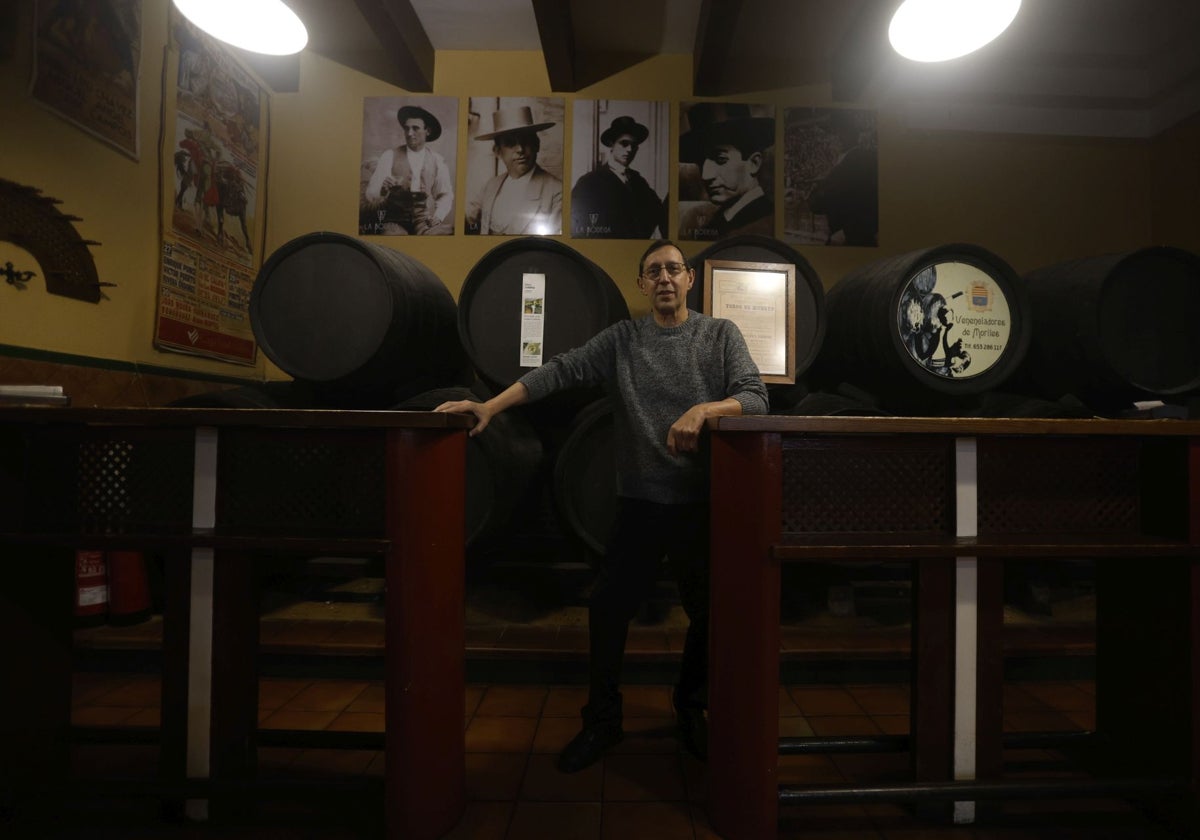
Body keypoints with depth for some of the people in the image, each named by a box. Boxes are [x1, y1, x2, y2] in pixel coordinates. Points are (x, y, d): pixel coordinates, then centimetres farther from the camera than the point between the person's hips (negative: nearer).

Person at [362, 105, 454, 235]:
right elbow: (370, 193, 1)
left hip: (426, 219, 1)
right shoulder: (390, 156, 5)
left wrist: (438, 216, -9)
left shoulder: (437, 161, 11)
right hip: (396, 220, -1)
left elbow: (446, 195, 11)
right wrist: (383, 191, -23)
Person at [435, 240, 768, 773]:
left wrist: (704, 410, -26)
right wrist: (489, 406, -13)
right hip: (641, 500, 0)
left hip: (705, 502, 0)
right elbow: (558, 372, -3)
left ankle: (691, 713, 37)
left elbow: (755, 397, -6)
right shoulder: (621, 339, 6)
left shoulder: (721, 335, 4)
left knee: (708, 613, 11)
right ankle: (602, 721, 24)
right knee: (609, 607, 1)